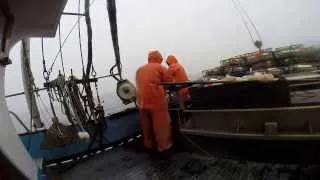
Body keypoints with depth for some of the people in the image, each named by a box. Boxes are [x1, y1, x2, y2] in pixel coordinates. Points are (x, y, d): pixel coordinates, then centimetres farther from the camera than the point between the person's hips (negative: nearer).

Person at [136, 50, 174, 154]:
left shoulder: (140, 69, 17)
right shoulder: (161, 68, 2)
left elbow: (138, 84, 18)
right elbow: (170, 83, 1)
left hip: (141, 100, 6)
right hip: (156, 99, -5)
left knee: (146, 124, 18)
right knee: (161, 123, 8)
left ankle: (149, 144, 33)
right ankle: (163, 145, 19)